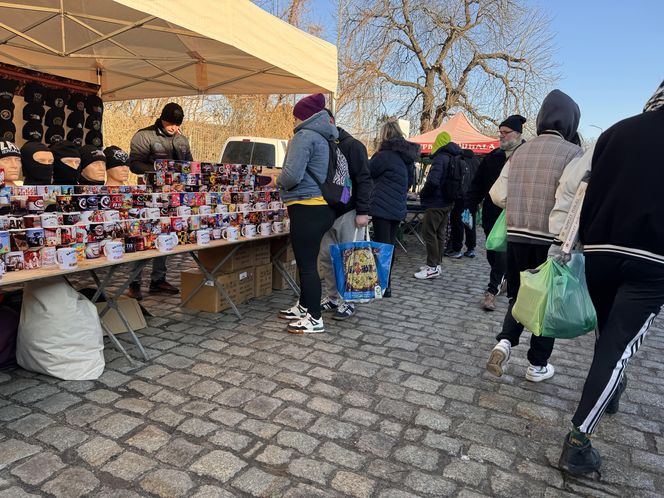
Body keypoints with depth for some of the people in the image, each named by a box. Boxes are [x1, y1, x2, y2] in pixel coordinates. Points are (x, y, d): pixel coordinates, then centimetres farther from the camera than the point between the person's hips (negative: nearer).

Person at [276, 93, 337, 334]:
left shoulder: (304, 136, -11)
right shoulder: (322, 138, 19)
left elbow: (292, 175, -20)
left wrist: (278, 182, 0)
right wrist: (282, 178, 25)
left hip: (307, 208, -10)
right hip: (321, 207, 10)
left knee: (307, 264, -4)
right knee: (307, 261, 18)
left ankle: (315, 319, 4)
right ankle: (304, 307, 31)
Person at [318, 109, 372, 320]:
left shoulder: (352, 145, -8)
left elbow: (364, 179, -13)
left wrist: (362, 211, -20)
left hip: (348, 212, -7)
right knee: (326, 256, 9)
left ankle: (348, 301, 11)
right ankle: (333, 297, 22)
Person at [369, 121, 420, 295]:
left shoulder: (386, 155, -14)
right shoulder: (408, 156, 12)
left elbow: (369, 171, -1)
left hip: (382, 207, -8)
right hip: (398, 208, 8)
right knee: (390, 245, 14)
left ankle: (384, 287, 0)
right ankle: (386, 283, 24)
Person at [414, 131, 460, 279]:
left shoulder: (440, 158, -15)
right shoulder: (454, 158, 13)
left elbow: (432, 181, -27)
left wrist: (422, 194, -10)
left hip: (436, 202, -9)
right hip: (448, 202, 9)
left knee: (429, 233, -5)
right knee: (439, 233, 14)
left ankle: (432, 267, -4)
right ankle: (436, 264, 22)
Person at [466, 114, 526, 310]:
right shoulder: (492, 157, 9)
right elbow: (477, 184, 9)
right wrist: (469, 207, 2)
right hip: (491, 214, 5)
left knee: (503, 252, -6)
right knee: (492, 253, 14)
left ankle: (492, 290, 4)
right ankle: (501, 280, 36)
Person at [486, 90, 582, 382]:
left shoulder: (520, 152, 5)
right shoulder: (573, 153, -9)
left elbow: (497, 195, 4)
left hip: (516, 237, 4)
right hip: (552, 241, -4)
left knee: (519, 294, 21)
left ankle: (504, 342, 2)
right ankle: (538, 365, 21)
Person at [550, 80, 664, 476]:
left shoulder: (618, 131, 7)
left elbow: (570, 184, 4)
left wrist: (560, 239, 8)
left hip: (599, 251, 4)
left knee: (608, 335, 23)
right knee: (618, 345, -2)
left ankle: (611, 390, 46)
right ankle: (579, 441, -5)